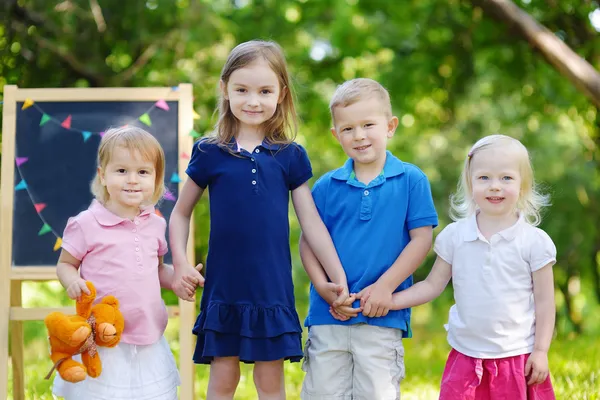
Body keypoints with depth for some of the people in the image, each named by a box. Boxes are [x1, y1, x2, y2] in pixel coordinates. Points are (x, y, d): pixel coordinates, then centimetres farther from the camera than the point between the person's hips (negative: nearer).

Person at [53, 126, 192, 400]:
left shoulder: (155, 225, 7)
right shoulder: (86, 224, -8)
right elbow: (65, 264, 1)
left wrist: (177, 279, -1)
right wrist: (73, 281, -20)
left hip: (149, 340, 4)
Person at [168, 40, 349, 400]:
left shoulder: (290, 156, 2)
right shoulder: (210, 153, 0)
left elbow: (312, 222, 3)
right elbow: (181, 212, 9)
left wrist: (340, 279, 0)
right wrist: (180, 263, -4)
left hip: (273, 287, 1)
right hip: (224, 286, -1)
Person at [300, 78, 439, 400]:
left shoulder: (411, 180, 0)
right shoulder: (326, 186, 5)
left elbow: (421, 239, -3)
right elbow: (308, 241, 7)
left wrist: (385, 285, -11)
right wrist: (324, 288, -8)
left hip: (383, 317, -2)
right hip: (328, 315, 2)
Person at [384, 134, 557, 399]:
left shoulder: (534, 241, -4)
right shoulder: (454, 235, 1)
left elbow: (544, 301, -1)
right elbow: (432, 286, 6)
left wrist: (541, 351, -4)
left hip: (518, 359, -2)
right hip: (465, 358, 2)